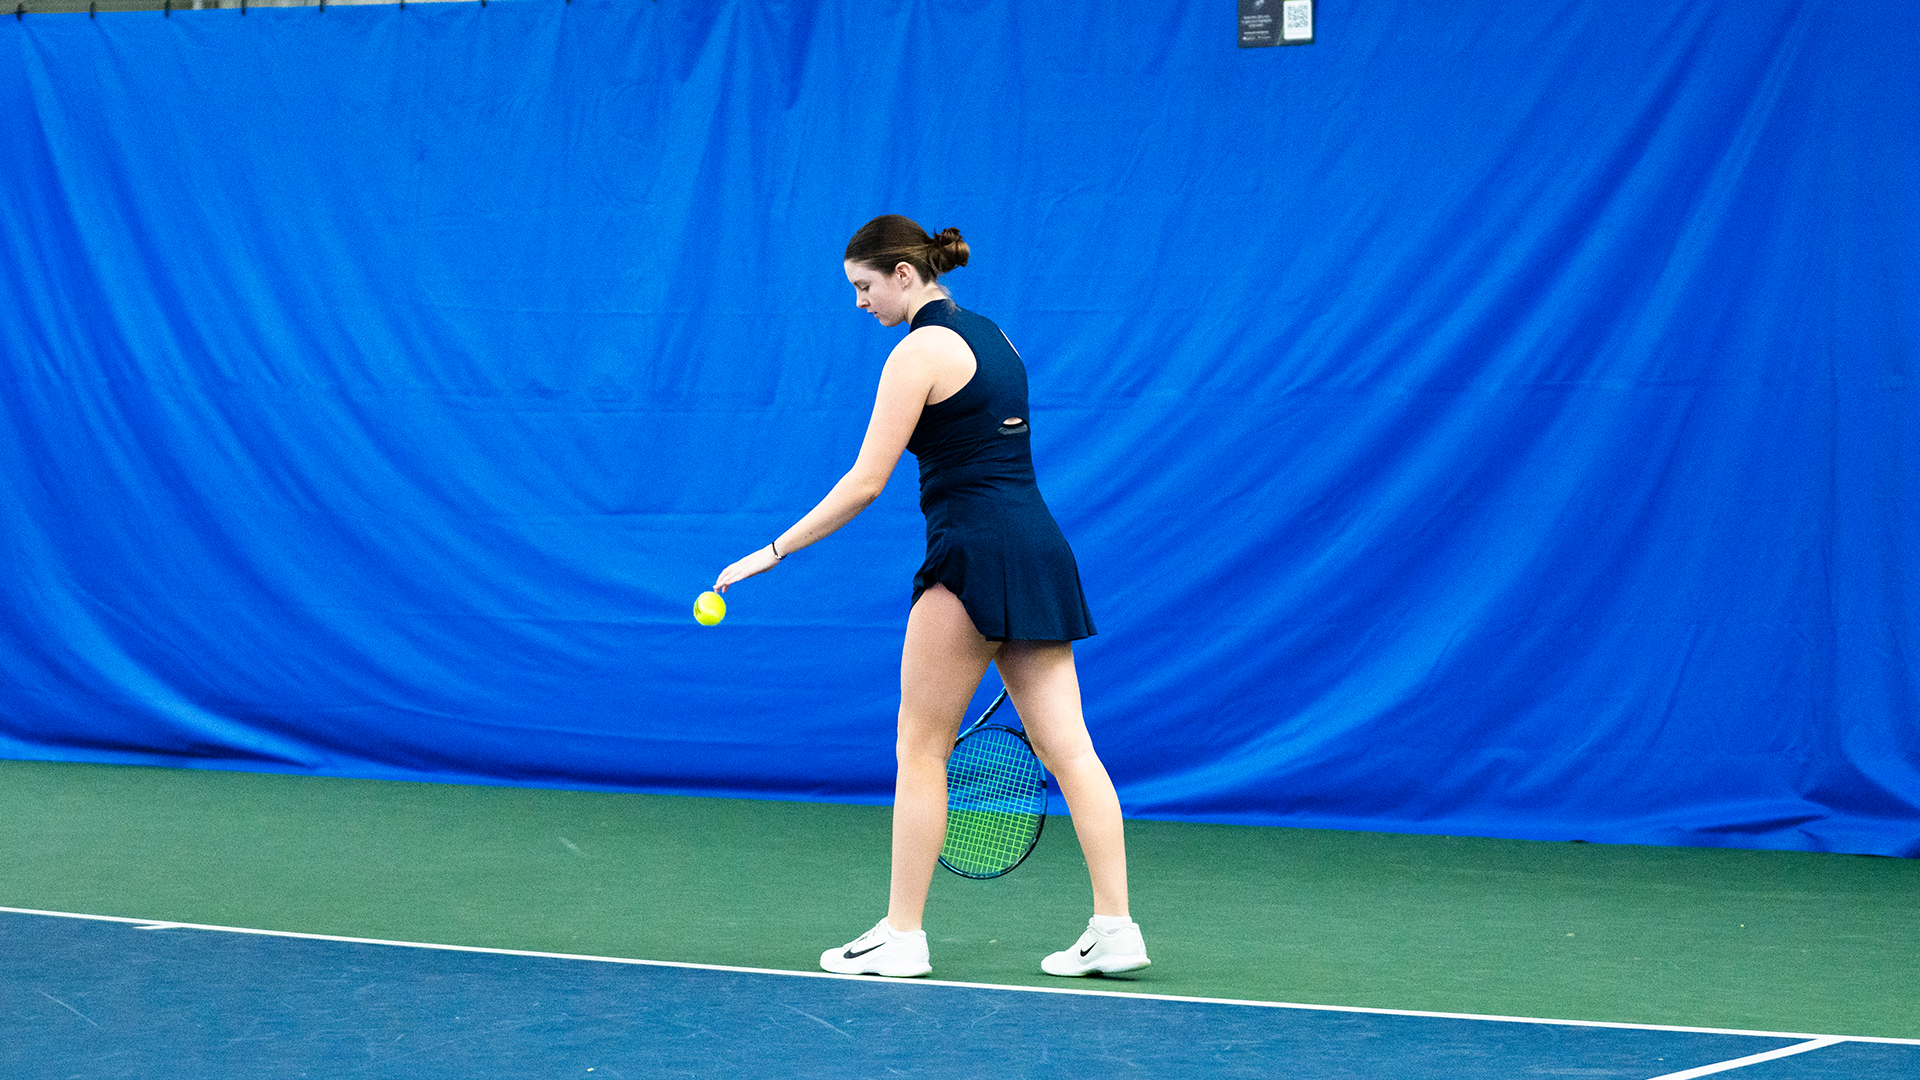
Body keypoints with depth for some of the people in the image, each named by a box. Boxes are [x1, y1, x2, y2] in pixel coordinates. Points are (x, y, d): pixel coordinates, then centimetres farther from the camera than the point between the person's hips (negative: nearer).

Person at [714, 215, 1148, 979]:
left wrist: (772, 552, -7)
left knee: (920, 747, 1)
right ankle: (1115, 930, 1)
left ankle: (902, 936, 4)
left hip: (975, 553, -8)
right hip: (1038, 548, 8)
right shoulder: (990, 335, 17)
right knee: (1065, 746, 4)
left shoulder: (920, 351, -9)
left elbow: (864, 483, -12)